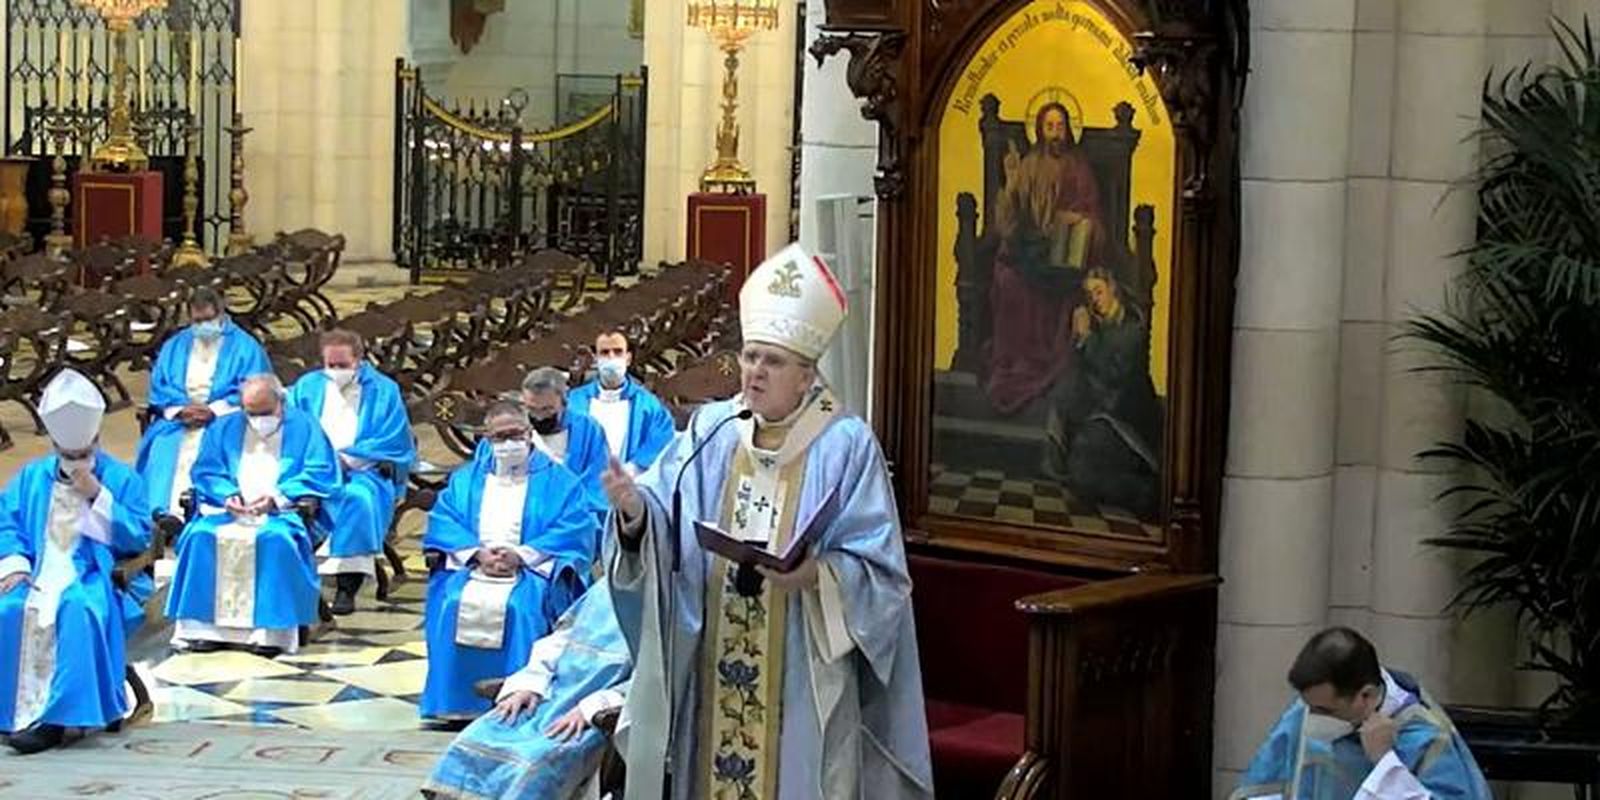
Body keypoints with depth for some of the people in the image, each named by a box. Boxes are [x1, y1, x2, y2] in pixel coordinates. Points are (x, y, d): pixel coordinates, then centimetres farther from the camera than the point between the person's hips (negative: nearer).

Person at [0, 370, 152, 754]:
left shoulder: (122, 478, 9)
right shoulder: (31, 477, 18)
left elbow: (139, 538, 0)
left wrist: (97, 496, -7)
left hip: (91, 578, -3)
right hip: (40, 574, 3)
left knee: (77, 610, -37)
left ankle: (56, 715, -38)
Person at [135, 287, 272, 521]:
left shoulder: (244, 346, 9)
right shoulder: (175, 346, 21)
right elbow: (158, 387, 11)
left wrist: (213, 411, -15)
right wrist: (180, 410, -10)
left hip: (223, 419, -3)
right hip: (178, 421, 3)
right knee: (164, 450, -26)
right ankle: (161, 514, -37)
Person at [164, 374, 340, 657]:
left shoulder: (304, 428, 9)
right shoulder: (223, 429, 18)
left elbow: (321, 474, -2)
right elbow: (205, 473, 10)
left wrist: (277, 496, -15)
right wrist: (227, 495, -12)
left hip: (283, 512, -3)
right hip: (229, 511, 3)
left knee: (277, 538, -36)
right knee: (201, 535, -28)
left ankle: (271, 629, -36)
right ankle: (206, 626, -26)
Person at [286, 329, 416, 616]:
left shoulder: (383, 391, 5)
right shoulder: (308, 387, 15)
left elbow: (394, 444, -2)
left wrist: (347, 458, -10)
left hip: (366, 474, -2)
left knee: (358, 497, -38)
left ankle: (348, 585, -33)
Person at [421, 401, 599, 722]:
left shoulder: (557, 479, 10)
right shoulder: (466, 478, 20)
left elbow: (576, 529, -4)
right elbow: (442, 522, 8)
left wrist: (521, 555, -16)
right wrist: (477, 553, -12)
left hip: (532, 571, -2)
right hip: (471, 568, 3)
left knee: (522, 605, -35)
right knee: (451, 602, -29)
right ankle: (456, 701, -25)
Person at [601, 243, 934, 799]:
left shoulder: (847, 446, -6)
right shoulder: (709, 430, 5)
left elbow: (880, 571, -9)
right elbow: (664, 519, -1)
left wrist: (817, 575, -26)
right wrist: (635, 510, -23)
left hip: (800, 679, -3)